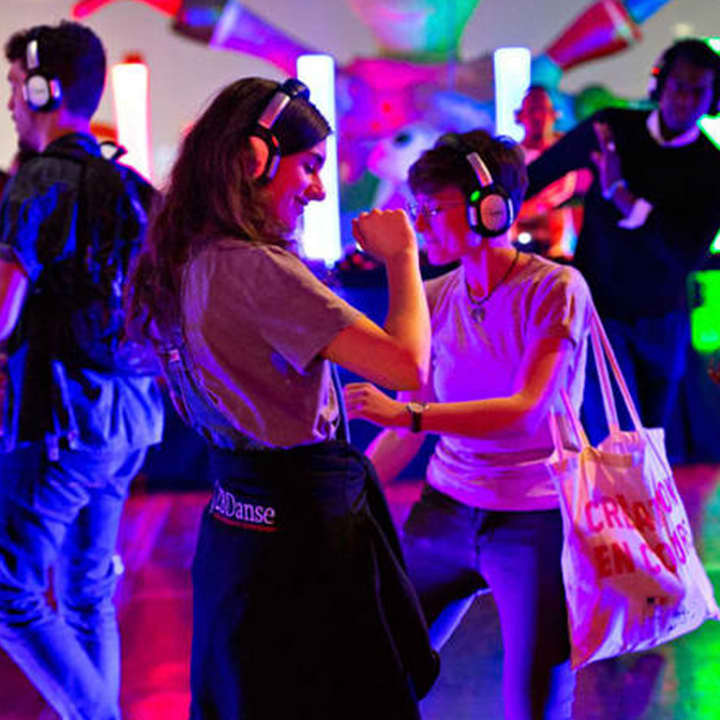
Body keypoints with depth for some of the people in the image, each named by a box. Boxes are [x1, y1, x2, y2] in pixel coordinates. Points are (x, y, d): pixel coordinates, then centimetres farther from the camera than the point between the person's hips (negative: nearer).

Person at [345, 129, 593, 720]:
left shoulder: (556, 289, -11)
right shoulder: (434, 299, 5)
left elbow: (526, 409, -21)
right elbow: (405, 429, 11)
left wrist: (407, 415, -32)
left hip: (535, 519, -5)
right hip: (446, 510, 5)